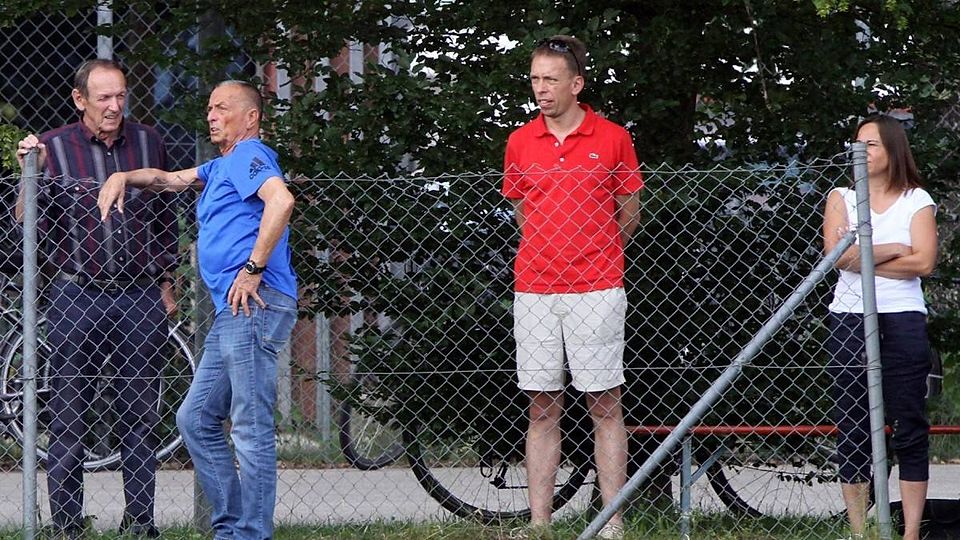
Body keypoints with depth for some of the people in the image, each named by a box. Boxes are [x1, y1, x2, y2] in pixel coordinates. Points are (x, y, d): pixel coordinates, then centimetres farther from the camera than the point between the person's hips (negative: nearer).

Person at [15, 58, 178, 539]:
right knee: (68, 416, -1)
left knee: (140, 416, 5)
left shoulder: (147, 143, 7)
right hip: (77, 297, -2)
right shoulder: (52, 148, -2)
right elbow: (27, 224, -5)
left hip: (141, 297, 2)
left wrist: (165, 283, 17)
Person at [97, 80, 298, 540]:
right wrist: (122, 178, 22)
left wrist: (254, 267, -22)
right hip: (234, 311, 11)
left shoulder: (249, 154, -4)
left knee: (251, 428, -11)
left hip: (253, 306, -11)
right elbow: (169, 179, 40)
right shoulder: (222, 166, 27)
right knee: (196, 419, 12)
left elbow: (281, 200, -23)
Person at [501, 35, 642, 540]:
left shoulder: (613, 139, 0)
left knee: (605, 405, -1)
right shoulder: (519, 142, 8)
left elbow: (628, 214, 10)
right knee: (542, 408, 4)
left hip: (596, 290, -3)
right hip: (534, 290, 3)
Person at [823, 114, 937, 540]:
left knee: (910, 426, -2)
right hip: (849, 319, 1)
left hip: (902, 319, -1)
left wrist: (863, 259, -7)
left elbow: (923, 262, -8)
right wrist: (892, 251, -7)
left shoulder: (916, 200, 7)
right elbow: (837, 255, -6)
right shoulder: (841, 198, 11)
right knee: (851, 429, 0)